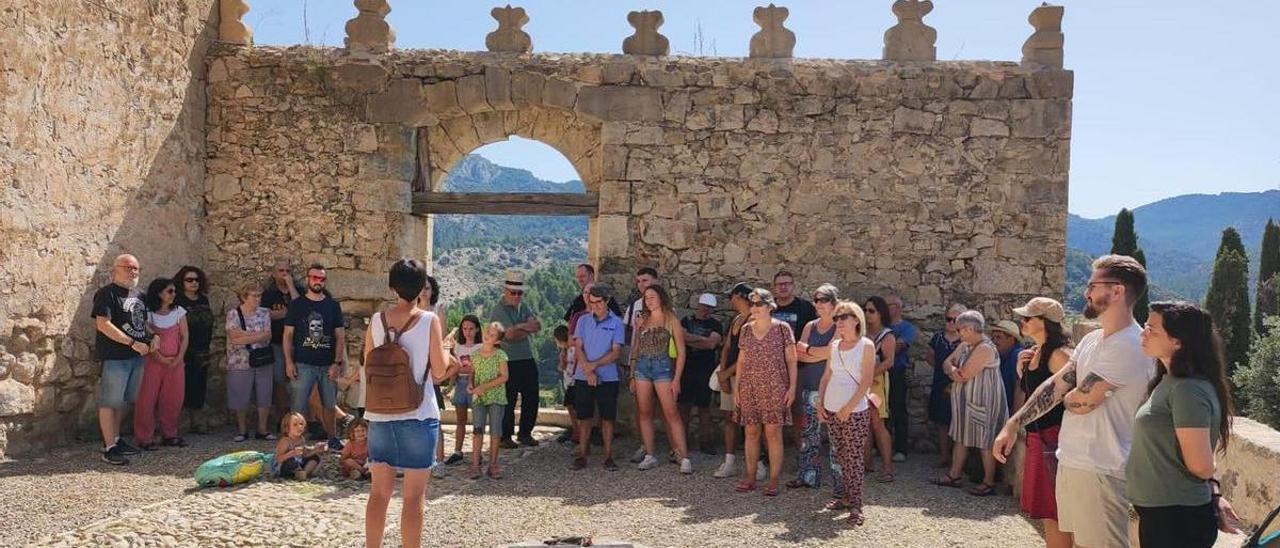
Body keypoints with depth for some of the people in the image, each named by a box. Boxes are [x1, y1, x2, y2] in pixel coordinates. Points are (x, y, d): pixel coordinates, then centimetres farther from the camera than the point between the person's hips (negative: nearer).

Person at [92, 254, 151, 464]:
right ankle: (109, 449, -1)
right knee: (109, 401, -3)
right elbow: (103, 324, -19)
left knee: (122, 400, 16)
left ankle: (115, 439, 27)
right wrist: (133, 343, -20)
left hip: (136, 356, 8)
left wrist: (152, 337, 5)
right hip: (114, 357, -8)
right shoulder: (107, 293, -9)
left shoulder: (137, 295, 16)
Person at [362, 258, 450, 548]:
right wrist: (442, 344, 10)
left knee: (380, 491, 12)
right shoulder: (429, 320, -8)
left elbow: (368, 367, 10)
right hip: (418, 415, -3)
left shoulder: (376, 320, 1)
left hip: (380, 414, 4)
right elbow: (439, 370, -7)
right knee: (414, 495, 4)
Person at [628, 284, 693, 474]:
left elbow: (681, 352, -1)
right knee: (644, 413, 4)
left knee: (671, 413, -9)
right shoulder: (641, 320, 12)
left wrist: (676, 379, -8)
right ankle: (649, 456, 11)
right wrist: (632, 376, 12)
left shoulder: (671, 320, 1)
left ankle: (684, 457, -7)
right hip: (642, 367, 4)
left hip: (663, 367, -4)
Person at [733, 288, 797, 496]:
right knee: (751, 432, 7)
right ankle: (750, 477, 15)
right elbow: (741, 361, 13)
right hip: (749, 388, 4)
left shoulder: (782, 328, -2)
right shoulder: (746, 329, 9)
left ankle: (774, 480, 4)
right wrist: (737, 387, 9)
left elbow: (791, 360, -1)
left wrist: (792, 387, -8)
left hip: (774, 388, -4)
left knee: (773, 433, -3)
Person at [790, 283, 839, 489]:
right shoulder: (810, 326, 14)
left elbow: (830, 351, -15)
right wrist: (820, 355, -10)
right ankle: (807, 475, 16)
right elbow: (798, 355, 4)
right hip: (810, 385, 5)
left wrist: (808, 350, -2)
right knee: (808, 432, 8)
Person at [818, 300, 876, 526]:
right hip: (832, 409, 5)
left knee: (854, 457, -5)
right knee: (838, 455, 10)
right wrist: (820, 403, 5)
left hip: (855, 411, -5)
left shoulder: (866, 345, -5)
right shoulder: (834, 345, 10)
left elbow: (866, 382, -10)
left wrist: (848, 407, -14)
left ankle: (855, 505, -2)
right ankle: (842, 496, 21)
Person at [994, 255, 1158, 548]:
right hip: (1071, 463, 9)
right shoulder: (1092, 340, 11)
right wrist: (1013, 425, 4)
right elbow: (1057, 384, 10)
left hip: (1102, 472, -9)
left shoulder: (1129, 345, -21)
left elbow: (1081, 400, -21)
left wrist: (1067, 397, 3)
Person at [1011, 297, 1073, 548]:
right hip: (1036, 438, 9)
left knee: (1053, 514, -3)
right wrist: (1021, 370, 3)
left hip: (1053, 438, -9)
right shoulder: (1034, 353, 12)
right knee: (1045, 512, 16)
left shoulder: (1058, 354, -15)